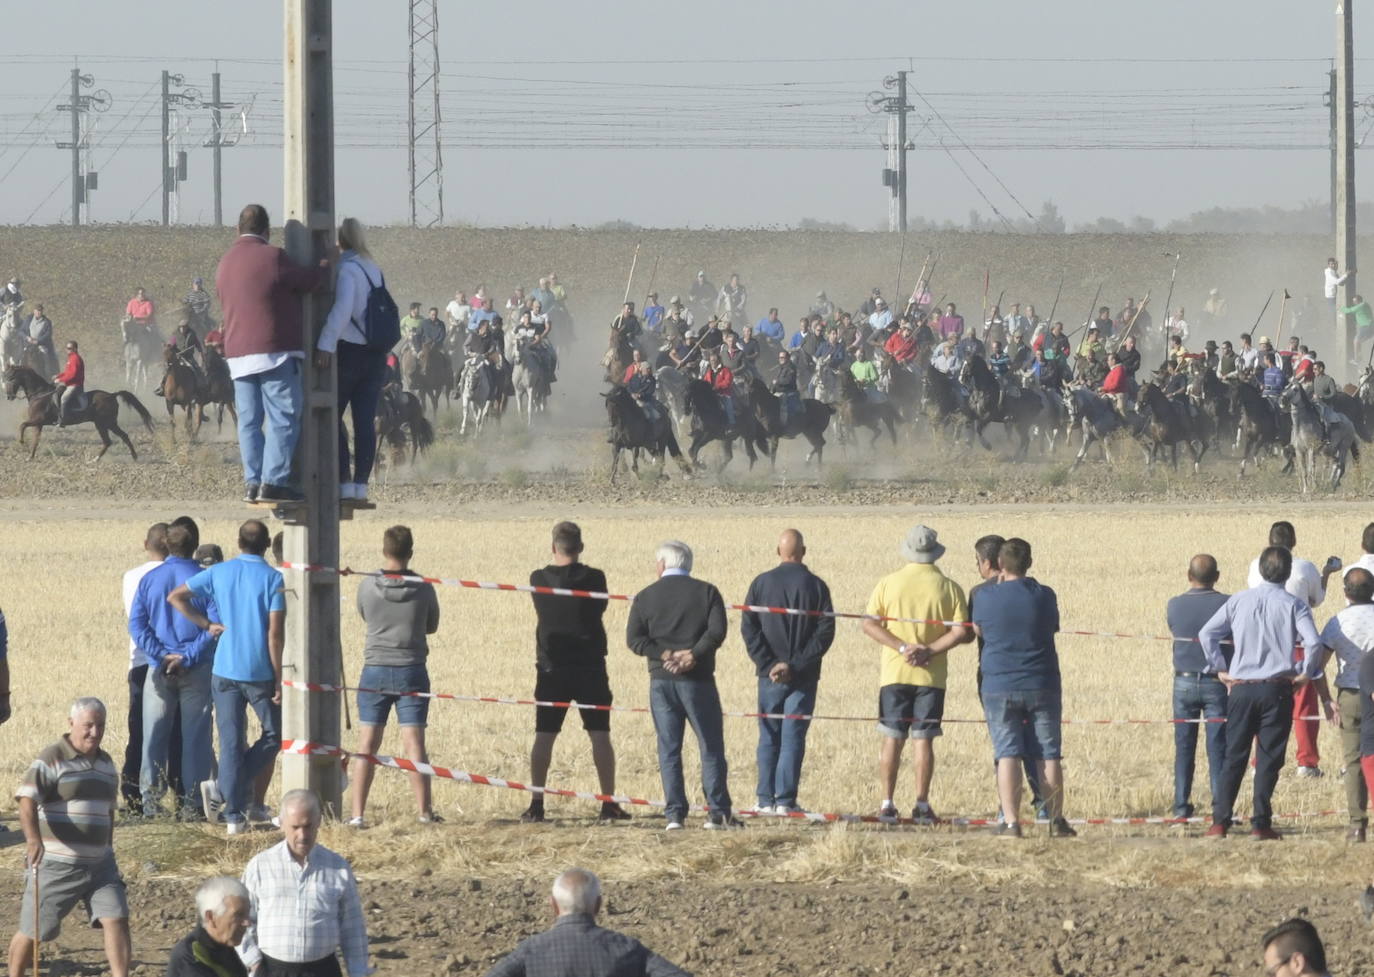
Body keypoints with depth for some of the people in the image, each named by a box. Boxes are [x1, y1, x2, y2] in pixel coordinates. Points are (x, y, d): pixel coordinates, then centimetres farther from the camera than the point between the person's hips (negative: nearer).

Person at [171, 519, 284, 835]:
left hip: (225, 671, 3)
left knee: (231, 742, 7)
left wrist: (206, 625, 8)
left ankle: (234, 815, 3)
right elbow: (275, 633, -12)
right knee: (273, 736, 12)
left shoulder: (218, 573, 3)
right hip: (260, 672, -3)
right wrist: (278, 679, -7)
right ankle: (224, 789, -2)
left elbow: (175, 597, 5)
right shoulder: (272, 578, -8)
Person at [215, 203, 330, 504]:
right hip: (275, 353, -7)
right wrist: (328, 264, 15)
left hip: (238, 355, 7)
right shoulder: (271, 258, -10)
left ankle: (253, 482, 5)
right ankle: (273, 481, -13)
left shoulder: (225, 263, 14)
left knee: (249, 420, 8)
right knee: (283, 419, -6)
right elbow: (311, 281, -3)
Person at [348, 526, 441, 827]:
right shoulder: (423, 588, -6)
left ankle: (357, 814, 1)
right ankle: (425, 811, 5)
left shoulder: (367, 587, -6)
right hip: (412, 671, 0)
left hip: (375, 670, 0)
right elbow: (432, 626, 8)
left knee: (367, 745, 3)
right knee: (414, 743, 1)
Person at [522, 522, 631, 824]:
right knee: (600, 735, 4)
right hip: (589, 667, -1)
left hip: (551, 667, 1)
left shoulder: (539, 579, -4)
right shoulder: (593, 578, -8)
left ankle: (536, 804, 4)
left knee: (544, 736, 6)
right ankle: (608, 804, 1)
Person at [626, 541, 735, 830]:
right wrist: (692, 656, -13)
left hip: (661, 681, 1)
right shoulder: (706, 592, 1)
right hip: (698, 679, -1)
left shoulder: (646, 597, 6)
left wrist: (666, 654, -9)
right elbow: (716, 631, -12)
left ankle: (674, 814, 0)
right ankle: (719, 813, 0)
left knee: (668, 749, 5)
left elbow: (635, 639, -4)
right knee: (711, 748, 4)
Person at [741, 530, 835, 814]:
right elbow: (825, 631, -8)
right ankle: (785, 800, -5)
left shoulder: (761, 583, 0)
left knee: (768, 738, 9)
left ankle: (766, 799, 6)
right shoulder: (816, 586, -3)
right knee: (793, 738, 1)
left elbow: (748, 628, -5)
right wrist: (796, 665, -10)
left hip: (770, 675, 1)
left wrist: (768, 665, -7)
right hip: (803, 678, -1)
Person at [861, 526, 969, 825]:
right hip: (931, 676, -1)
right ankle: (922, 806, 1)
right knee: (923, 740, 3)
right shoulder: (948, 588, -2)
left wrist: (903, 648, -9)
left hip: (894, 674, 1)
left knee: (892, 740, 6)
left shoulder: (889, 584, 0)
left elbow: (870, 625, -5)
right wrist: (929, 651, -9)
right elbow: (960, 631, -8)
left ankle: (887, 803, 3)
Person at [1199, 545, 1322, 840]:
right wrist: (1305, 674, 0)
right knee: (1268, 760, 4)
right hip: (1277, 690, -2)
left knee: (1234, 757, 9)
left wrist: (1220, 669, 9)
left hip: (1241, 688, 2)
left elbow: (1207, 634, 1)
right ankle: (1261, 824, 1)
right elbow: (1313, 642, -16)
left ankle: (1220, 821, 3)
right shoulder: (1294, 606, -4)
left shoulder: (1239, 601, 3)